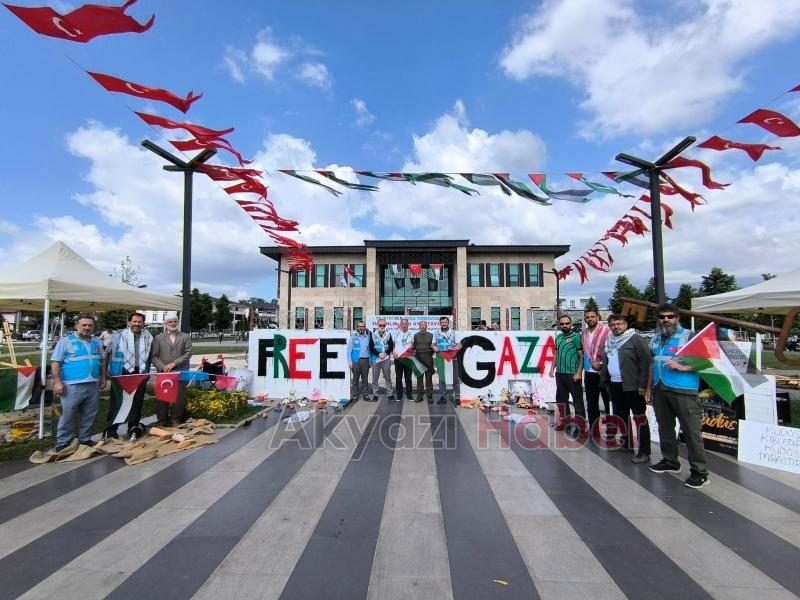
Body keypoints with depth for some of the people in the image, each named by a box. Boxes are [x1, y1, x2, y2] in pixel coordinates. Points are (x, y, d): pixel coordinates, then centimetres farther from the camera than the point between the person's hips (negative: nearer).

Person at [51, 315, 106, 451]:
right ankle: (62, 442, 15)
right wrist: (58, 382, -11)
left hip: (93, 385, 5)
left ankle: (85, 439, 24)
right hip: (72, 385, -5)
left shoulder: (98, 343, 13)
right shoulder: (66, 341, -3)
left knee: (89, 416, 12)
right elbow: (56, 363, -5)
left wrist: (103, 378, 15)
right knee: (67, 416, 3)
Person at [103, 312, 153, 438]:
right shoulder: (119, 335, -3)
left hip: (140, 373, 3)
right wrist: (105, 371, -1)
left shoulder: (148, 337, 5)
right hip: (122, 373, -3)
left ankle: (133, 428, 23)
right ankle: (111, 430, 17)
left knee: (137, 402, 10)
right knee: (117, 402, 5)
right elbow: (107, 353, 4)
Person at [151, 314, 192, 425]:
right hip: (163, 373, 0)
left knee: (179, 398, 3)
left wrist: (174, 363, -11)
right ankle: (162, 421, 18)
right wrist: (162, 367, -12)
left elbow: (188, 353, -1)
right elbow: (154, 356, 3)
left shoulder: (185, 337, 8)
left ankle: (177, 420, 16)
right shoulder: (158, 338, 9)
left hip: (180, 373, 0)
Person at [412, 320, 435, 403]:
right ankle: (419, 396, 12)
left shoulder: (431, 335, 9)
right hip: (418, 359, 1)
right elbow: (413, 346, 13)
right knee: (419, 378, 5)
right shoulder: (415, 335, 12)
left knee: (429, 378, 1)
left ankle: (430, 396, 7)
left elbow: (434, 346, 8)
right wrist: (411, 348, -8)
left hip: (428, 359, -1)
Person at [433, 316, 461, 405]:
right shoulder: (436, 333, 10)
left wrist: (456, 348, -19)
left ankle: (457, 396, 6)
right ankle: (443, 396, 13)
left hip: (453, 358, -1)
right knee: (441, 378, 5)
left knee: (455, 378, 0)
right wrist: (434, 347, -12)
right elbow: (433, 344, 10)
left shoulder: (454, 333, 4)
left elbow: (459, 345, 1)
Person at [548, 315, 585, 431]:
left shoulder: (576, 336, -6)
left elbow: (581, 356, -9)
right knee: (561, 399, 15)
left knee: (577, 400, 1)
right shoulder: (558, 337, 12)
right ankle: (565, 421, 29)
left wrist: (578, 373, -15)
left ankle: (580, 424, 11)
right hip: (560, 373, 7)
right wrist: (552, 368, 12)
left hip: (572, 374, -6)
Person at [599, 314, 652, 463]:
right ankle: (625, 443, 33)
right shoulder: (609, 341, 13)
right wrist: (604, 381, 14)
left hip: (632, 386, -7)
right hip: (615, 386, 8)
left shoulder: (635, 338, -8)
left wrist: (642, 384, -17)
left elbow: (645, 361, -14)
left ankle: (644, 452, 6)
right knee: (620, 416, 18)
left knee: (639, 418, -1)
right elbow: (604, 362, 18)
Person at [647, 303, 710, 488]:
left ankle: (700, 472, 9)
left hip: (683, 391, -6)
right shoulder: (655, 338, 13)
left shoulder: (688, 335, -6)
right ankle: (670, 461, 31)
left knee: (691, 431, -2)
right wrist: (649, 387, 18)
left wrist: (681, 367, -22)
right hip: (660, 390, 7)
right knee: (665, 428, 16)